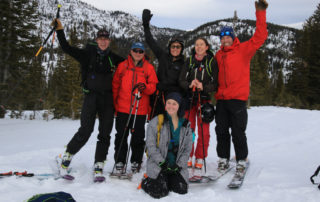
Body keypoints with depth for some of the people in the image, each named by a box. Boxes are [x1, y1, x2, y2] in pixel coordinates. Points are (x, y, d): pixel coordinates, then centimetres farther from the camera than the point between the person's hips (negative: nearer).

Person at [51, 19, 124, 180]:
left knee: (105, 134, 2)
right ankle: (67, 157, 8)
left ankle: (98, 167, 10)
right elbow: (66, 48, -3)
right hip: (91, 96, -3)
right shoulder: (87, 53, 3)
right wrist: (59, 30, -10)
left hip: (108, 99, 4)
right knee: (85, 131, -12)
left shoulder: (112, 57, 12)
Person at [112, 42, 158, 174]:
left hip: (140, 110, -1)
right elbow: (115, 84, 11)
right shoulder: (122, 66, 7)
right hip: (123, 108, 1)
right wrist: (115, 101, 7)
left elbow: (153, 86, 3)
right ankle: (120, 161, 15)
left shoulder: (149, 67, 5)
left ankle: (136, 162, 18)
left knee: (138, 137, 5)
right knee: (121, 135, 5)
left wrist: (145, 87, -18)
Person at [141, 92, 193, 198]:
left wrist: (179, 164, -6)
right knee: (160, 192, -19)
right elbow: (151, 146, -8)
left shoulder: (186, 125, 7)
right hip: (157, 164, -4)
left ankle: (167, 180, 18)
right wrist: (162, 163, -15)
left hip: (177, 165, 4)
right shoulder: (155, 122, -5)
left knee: (181, 189, -12)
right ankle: (147, 181, 13)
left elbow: (187, 149, 8)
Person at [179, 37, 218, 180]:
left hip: (204, 100, -1)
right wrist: (190, 84, -17)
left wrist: (203, 87, -20)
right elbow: (181, 80, 3)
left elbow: (215, 84, -1)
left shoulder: (212, 62, 4)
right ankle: (188, 162, 6)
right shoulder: (189, 61, 10)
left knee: (204, 132, -5)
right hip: (189, 99, 1)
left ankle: (199, 163, 2)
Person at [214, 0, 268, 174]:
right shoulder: (218, 55, 14)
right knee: (221, 130, 7)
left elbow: (260, 37, -8)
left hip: (237, 98, -4)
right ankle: (223, 159, 19)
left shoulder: (243, 49, 1)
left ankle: (241, 160, 12)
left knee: (238, 131, -1)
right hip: (221, 99, 4)